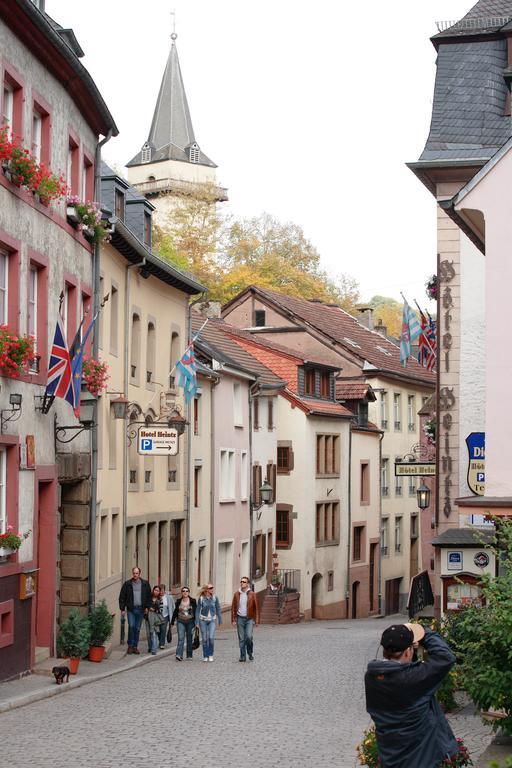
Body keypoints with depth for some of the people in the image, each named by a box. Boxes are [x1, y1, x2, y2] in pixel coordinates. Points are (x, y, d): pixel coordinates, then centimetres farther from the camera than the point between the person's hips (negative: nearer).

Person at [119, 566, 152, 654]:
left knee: (137, 628, 6)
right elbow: (122, 597, 4)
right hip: (131, 609, -2)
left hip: (140, 610, 2)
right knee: (131, 626, -13)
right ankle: (130, 645, 0)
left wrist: (147, 607, 3)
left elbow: (149, 596, 13)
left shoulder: (145, 584, 7)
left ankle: (135, 646, 13)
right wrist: (122, 609, -2)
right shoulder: (127, 584, 2)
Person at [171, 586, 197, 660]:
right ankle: (179, 655, -17)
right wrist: (172, 622, 11)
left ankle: (189, 655, 16)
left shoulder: (193, 601, 1)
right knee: (181, 638, -11)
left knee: (189, 639, 7)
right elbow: (175, 612, 11)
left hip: (190, 622, 0)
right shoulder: (178, 601, 5)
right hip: (181, 622, 0)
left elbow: (196, 612, 2)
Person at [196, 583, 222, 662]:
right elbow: (198, 610, -1)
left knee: (211, 638, -12)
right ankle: (205, 656, 13)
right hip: (203, 620, 0)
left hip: (212, 620, 0)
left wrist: (220, 620, 6)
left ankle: (211, 655, 5)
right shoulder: (201, 598, -6)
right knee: (204, 639, 2)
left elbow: (218, 609, 6)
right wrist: (197, 622, -4)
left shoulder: (215, 598, -2)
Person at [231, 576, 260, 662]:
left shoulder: (252, 594, 0)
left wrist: (257, 620, -4)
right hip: (240, 619, 2)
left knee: (249, 637, -12)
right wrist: (233, 620, 2)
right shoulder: (236, 594, 5)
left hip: (249, 619, -2)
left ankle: (250, 653, 10)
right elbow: (233, 607, 8)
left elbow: (256, 608, 1)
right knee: (241, 639, 3)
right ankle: (242, 656, 11)